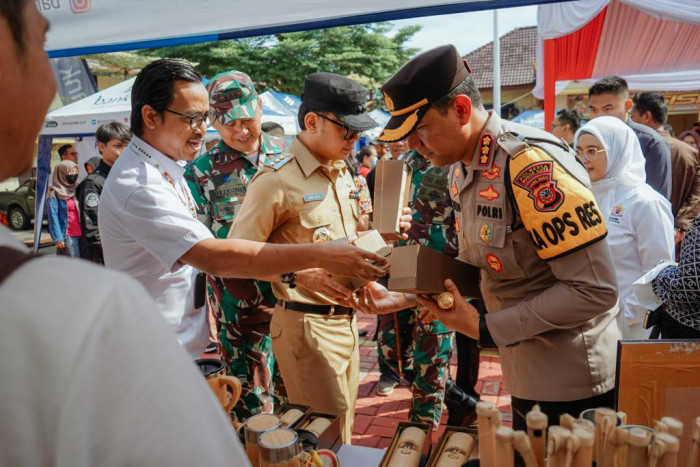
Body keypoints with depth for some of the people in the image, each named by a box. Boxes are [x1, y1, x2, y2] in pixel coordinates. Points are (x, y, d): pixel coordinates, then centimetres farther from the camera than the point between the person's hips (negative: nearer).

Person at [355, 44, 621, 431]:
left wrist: (484, 327, -21)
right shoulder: (461, 170, 3)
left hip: (570, 383, -8)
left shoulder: (532, 163, -25)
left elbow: (594, 290, -25)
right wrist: (402, 299, 1)